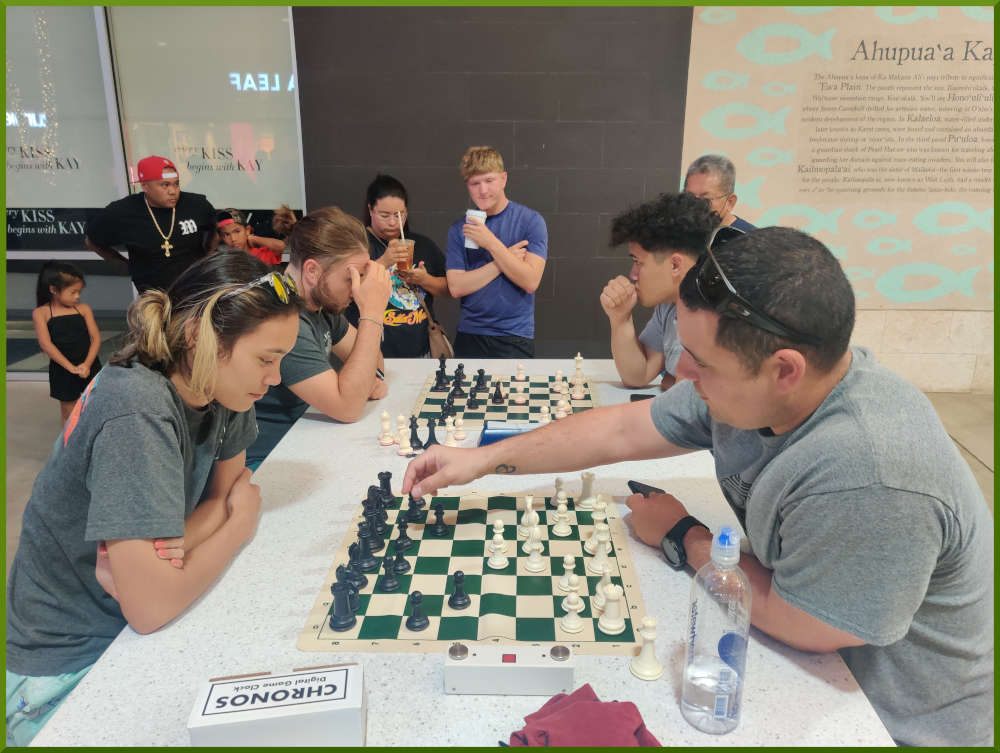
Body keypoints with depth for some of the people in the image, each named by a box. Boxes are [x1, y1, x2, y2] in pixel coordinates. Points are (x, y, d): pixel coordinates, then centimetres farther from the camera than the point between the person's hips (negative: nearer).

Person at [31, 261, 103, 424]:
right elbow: (46, 344, -14)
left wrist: (87, 364, -17)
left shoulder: (83, 308, -1)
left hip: (89, 367, 1)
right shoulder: (41, 313, -6)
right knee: (69, 415, 11)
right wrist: (71, 367, -20)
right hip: (62, 371, -1)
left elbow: (96, 338, -4)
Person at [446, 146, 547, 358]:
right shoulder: (459, 229, 4)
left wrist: (491, 243, -17)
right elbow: (456, 288, -6)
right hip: (469, 337, 3)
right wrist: (504, 260, -12)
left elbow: (530, 281, -14)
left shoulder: (530, 221, -4)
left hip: (515, 338, -2)